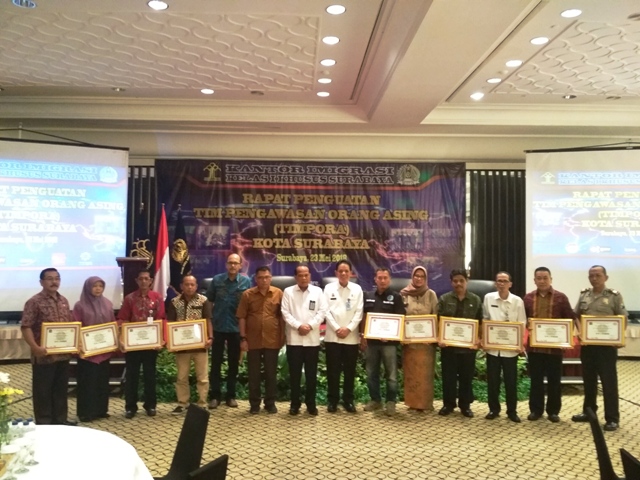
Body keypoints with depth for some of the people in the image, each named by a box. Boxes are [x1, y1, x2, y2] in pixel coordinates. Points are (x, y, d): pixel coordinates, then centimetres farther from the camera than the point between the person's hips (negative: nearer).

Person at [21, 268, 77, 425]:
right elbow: (26, 327, -15)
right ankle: (43, 423, 15)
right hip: (44, 356, -7)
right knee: (43, 391, 5)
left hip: (63, 354, 7)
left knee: (61, 389, 15)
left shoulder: (63, 301, 11)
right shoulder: (34, 302, -10)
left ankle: (60, 419, 26)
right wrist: (35, 347, -24)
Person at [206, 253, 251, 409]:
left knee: (234, 363, 10)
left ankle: (231, 396, 21)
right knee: (216, 363, 6)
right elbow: (209, 300, 6)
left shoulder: (246, 281, -4)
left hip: (236, 328, 0)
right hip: (218, 327, 0)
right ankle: (214, 395, 15)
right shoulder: (216, 280, -3)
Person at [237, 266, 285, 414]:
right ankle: (254, 403, 21)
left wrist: (282, 337, 1)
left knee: (271, 373, 10)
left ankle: (270, 402, 22)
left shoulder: (278, 293, 0)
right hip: (253, 341, 0)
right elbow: (241, 317, -1)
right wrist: (243, 338, -5)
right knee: (254, 374, 9)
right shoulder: (247, 294, -2)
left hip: (272, 340, 0)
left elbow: (282, 316, 4)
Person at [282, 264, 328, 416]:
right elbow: (285, 313, -3)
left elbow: (322, 311, -1)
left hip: (312, 339, 1)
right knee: (294, 373, 5)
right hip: (294, 339, 0)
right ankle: (295, 404, 15)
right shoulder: (288, 291, 4)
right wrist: (298, 326, -14)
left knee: (311, 374, 6)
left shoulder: (317, 291, 6)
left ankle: (311, 404, 17)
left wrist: (310, 325, -13)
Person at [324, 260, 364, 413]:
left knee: (350, 371, 7)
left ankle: (348, 400, 18)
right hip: (332, 336, -1)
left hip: (351, 337, 1)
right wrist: (337, 329, -11)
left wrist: (349, 329, -10)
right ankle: (332, 400, 14)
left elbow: (359, 312, 0)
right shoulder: (329, 288, 3)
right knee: (333, 370, 4)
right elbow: (327, 311, -2)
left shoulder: (357, 289, 5)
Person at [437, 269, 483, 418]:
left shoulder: (476, 300, 4)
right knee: (448, 376, 6)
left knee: (467, 376, 9)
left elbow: (481, 322, 5)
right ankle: (448, 404, 19)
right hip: (448, 344, 0)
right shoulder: (444, 299, 1)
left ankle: (465, 405, 21)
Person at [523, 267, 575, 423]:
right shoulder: (528, 298, 6)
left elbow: (570, 319, 0)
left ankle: (553, 411, 19)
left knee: (554, 380, 6)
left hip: (554, 346, -1)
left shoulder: (561, 297, 0)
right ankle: (535, 410, 19)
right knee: (536, 379, 8)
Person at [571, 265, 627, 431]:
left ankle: (612, 418, 6)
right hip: (587, 344, 5)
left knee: (609, 381, -1)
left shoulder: (614, 296, -4)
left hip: (607, 345, -4)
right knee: (588, 379, 14)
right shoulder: (584, 295, 8)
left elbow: (623, 319, -4)